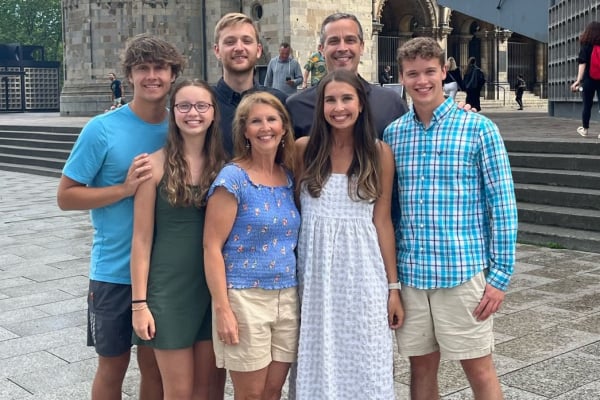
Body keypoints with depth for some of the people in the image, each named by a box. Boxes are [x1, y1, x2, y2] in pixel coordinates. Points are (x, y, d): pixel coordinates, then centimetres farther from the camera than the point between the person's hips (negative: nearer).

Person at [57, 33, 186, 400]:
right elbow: (66, 196, -9)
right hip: (115, 270, -3)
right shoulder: (102, 129, -11)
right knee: (113, 365, 11)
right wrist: (125, 189, -19)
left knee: (155, 362, 14)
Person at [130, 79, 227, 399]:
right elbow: (142, 238, -7)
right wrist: (139, 302, -9)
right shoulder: (156, 165, -8)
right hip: (168, 287, -3)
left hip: (213, 286, 3)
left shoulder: (223, 165, 2)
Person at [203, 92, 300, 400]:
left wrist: (296, 295, 9)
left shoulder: (290, 177, 8)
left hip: (287, 298, 5)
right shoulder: (233, 177, -10)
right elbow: (212, 247, -12)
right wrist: (222, 308, -16)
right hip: (244, 297, -5)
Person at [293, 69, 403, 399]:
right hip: (315, 272, 1)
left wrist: (393, 286, 1)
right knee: (319, 366, 9)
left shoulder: (379, 153, -1)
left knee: (365, 367, 5)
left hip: (362, 274, 0)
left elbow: (382, 221, 1)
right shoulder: (304, 149, -1)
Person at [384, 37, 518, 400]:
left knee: (479, 370, 6)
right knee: (421, 367, 14)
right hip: (409, 273, 4)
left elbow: (503, 205, -5)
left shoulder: (479, 129, -5)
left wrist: (501, 275, -9)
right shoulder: (393, 134, 6)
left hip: (463, 271, -4)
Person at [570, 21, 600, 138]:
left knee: (587, 105, 11)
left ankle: (585, 129, 24)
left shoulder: (585, 47, -5)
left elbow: (582, 64, -13)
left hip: (589, 80, -1)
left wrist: (578, 80, -18)